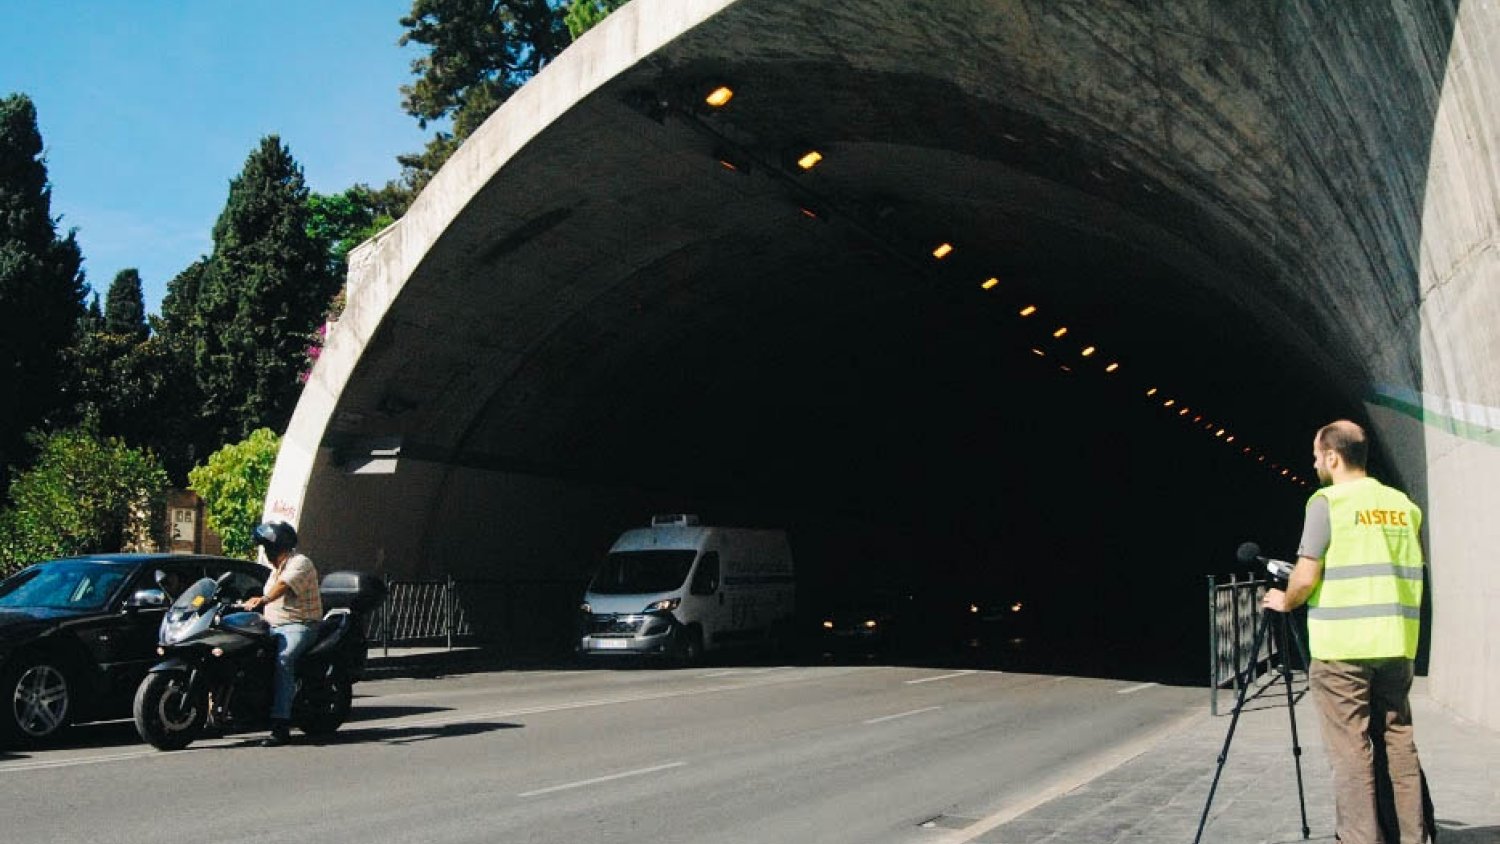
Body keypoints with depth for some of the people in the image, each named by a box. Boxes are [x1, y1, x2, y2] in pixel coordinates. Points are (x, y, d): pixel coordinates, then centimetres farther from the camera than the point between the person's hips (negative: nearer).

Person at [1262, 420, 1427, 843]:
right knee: (1399, 744, 12)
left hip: (1342, 646, -6)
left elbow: (1306, 577, -11)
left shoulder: (1328, 502, -7)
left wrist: (1285, 602, 7)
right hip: (1397, 644, 6)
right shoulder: (1404, 505, 12)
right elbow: (1410, 572, 17)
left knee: (1351, 751, -2)